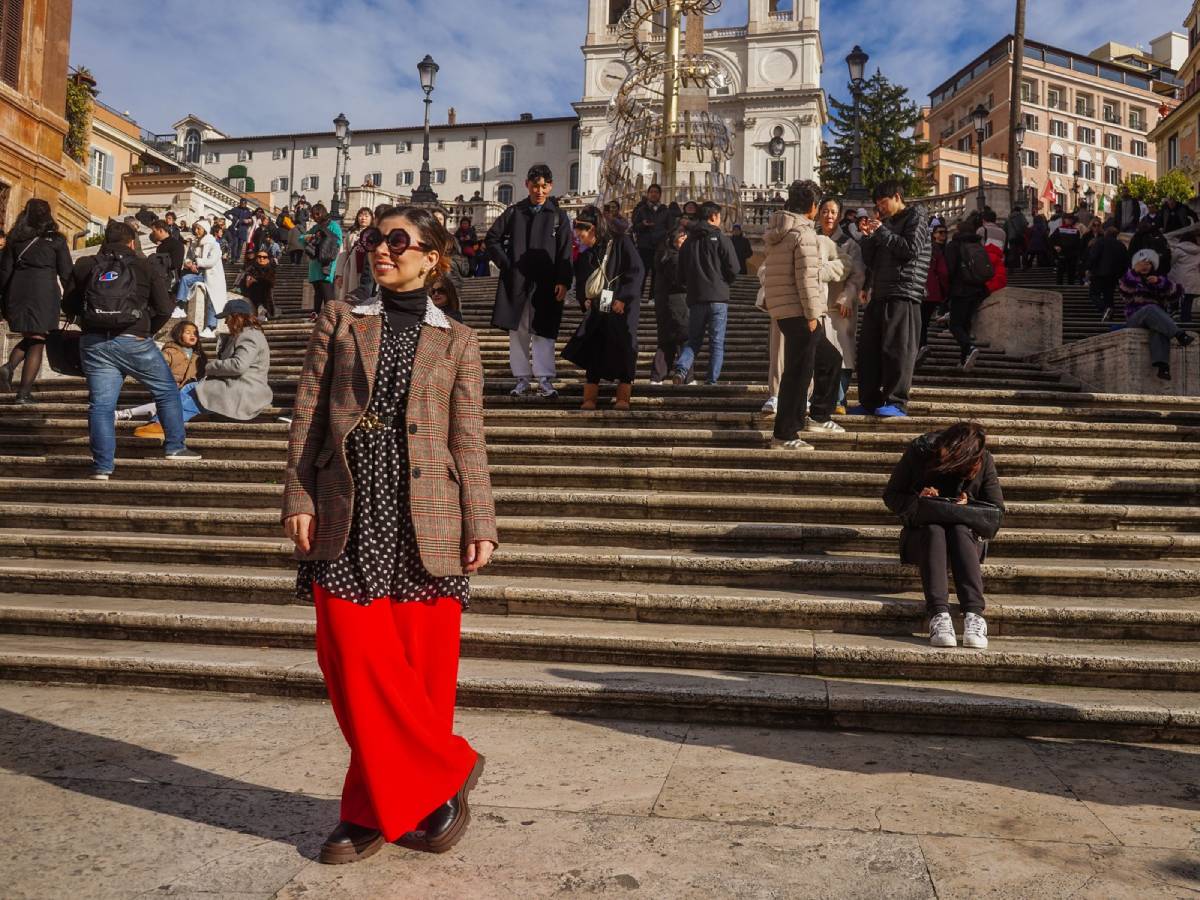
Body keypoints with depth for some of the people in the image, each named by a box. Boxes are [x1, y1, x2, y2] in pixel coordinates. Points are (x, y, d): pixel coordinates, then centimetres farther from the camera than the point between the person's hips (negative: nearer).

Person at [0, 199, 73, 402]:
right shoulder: (56, 240, 1)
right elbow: (66, 273, 0)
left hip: (17, 294, 4)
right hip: (44, 294, -4)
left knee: (29, 338, 22)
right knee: (37, 342, 2)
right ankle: (24, 393, -3)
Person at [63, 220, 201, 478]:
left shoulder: (84, 266, 9)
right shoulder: (145, 268, 2)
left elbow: (69, 306, 12)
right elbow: (164, 309, -3)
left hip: (94, 344, 3)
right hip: (133, 342, -2)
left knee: (101, 404, 4)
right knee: (167, 391, 15)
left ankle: (102, 466, 2)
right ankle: (175, 447, 16)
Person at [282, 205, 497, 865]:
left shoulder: (455, 340, 9)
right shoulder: (339, 321, 13)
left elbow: (469, 440, 4)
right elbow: (307, 415, 8)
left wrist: (480, 526, -4)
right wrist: (299, 500, -2)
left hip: (424, 519, -1)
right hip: (349, 516, 1)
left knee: (419, 666, 3)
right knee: (357, 665, -3)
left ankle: (376, 808, 21)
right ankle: (446, 772, 14)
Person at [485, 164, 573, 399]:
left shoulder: (558, 216, 4)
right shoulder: (514, 212, 9)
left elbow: (565, 253, -2)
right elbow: (492, 238, 14)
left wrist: (563, 282, -11)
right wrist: (505, 263, 3)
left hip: (546, 284, -2)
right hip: (515, 282, 2)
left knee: (543, 331, -4)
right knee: (517, 330, 5)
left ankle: (545, 380, -1)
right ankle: (522, 377, 14)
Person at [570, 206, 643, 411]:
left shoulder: (622, 243, -5)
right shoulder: (586, 255, 12)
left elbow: (636, 271, -9)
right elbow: (580, 280, 23)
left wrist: (623, 298, -15)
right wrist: (584, 299, 4)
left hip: (621, 307, -5)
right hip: (597, 308, 5)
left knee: (624, 348, -6)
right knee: (593, 350, 0)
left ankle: (623, 397, 0)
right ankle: (589, 398, 3)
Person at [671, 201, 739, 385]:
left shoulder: (689, 241, 12)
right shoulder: (721, 238, -3)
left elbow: (681, 275, 13)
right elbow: (733, 270, -6)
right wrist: (724, 282, 12)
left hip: (695, 298, 4)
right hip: (718, 297, -4)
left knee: (693, 340, 11)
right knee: (717, 342, 3)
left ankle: (681, 369, -12)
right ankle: (713, 381, 0)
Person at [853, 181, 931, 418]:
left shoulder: (916, 215, 5)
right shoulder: (886, 222, 25)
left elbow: (912, 249, -10)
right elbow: (869, 261, 22)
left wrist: (882, 233, -5)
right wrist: (868, 237, 7)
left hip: (903, 293, -7)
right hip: (880, 294, 7)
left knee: (897, 349, -10)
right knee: (868, 349, 4)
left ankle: (897, 402, -7)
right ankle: (870, 401, 10)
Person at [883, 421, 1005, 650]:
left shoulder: (983, 460, -6)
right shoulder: (919, 451, -9)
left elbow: (997, 509, 0)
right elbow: (891, 495, -2)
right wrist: (917, 500, -22)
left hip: (967, 538, 1)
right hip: (922, 536, -1)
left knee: (959, 530, -34)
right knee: (934, 530, -35)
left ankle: (974, 614, -47)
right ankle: (938, 614, -50)